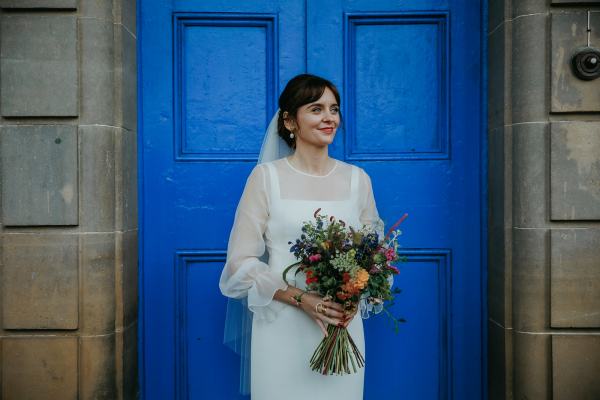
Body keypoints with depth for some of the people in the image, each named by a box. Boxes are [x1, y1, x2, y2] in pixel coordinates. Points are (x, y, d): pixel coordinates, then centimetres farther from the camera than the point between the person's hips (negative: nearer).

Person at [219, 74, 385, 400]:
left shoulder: (357, 178, 4)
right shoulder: (266, 176, -4)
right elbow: (241, 260, -7)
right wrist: (302, 299, -17)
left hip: (343, 326, 3)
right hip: (281, 327, -2)